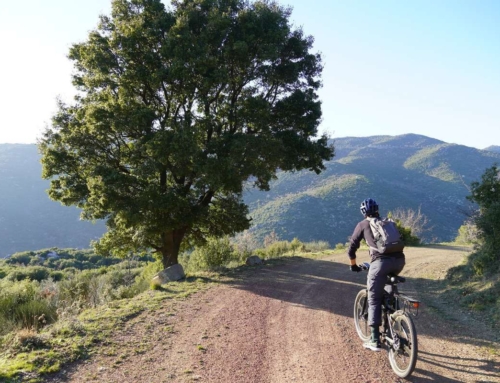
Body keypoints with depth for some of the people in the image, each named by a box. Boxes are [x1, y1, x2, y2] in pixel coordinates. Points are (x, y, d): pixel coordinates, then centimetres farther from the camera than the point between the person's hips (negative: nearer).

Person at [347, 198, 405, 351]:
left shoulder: (362, 225, 17)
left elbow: (352, 248, 17)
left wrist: (353, 265, 33)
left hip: (381, 261, -5)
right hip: (399, 260, 5)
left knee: (374, 300, 5)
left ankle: (375, 340, 2)